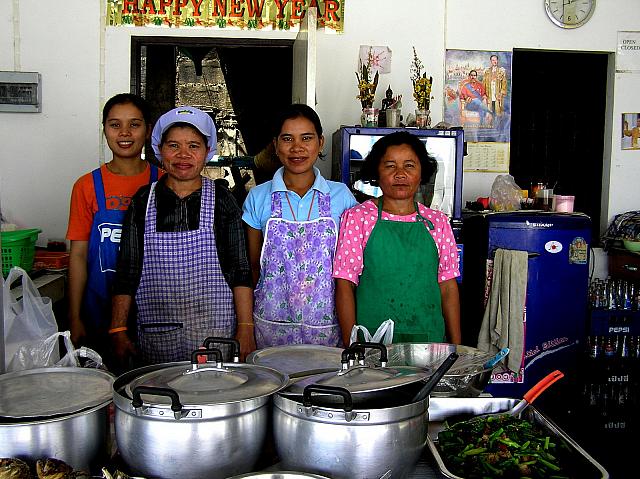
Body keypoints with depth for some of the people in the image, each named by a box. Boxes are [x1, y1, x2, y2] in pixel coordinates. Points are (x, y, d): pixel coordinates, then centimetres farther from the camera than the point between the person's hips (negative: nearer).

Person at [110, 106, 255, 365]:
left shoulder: (221, 200, 2)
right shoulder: (143, 201, 5)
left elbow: (241, 271, 0)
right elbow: (127, 271, 6)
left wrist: (245, 329, -6)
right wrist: (118, 331, 2)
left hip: (215, 333, -1)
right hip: (157, 333, 1)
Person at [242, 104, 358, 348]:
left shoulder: (341, 195, 1)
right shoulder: (258, 197, 1)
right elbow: (253, 267, 8)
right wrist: (247, 327, 3)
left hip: (327, 325, 0)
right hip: (271, 324, 0)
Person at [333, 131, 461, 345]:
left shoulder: (437, 222, 6)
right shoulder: (357, 218, -2)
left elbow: (448, 288, 7)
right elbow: (344, 286, -4)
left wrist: (456, 348, 3)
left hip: (428, 339, 2)